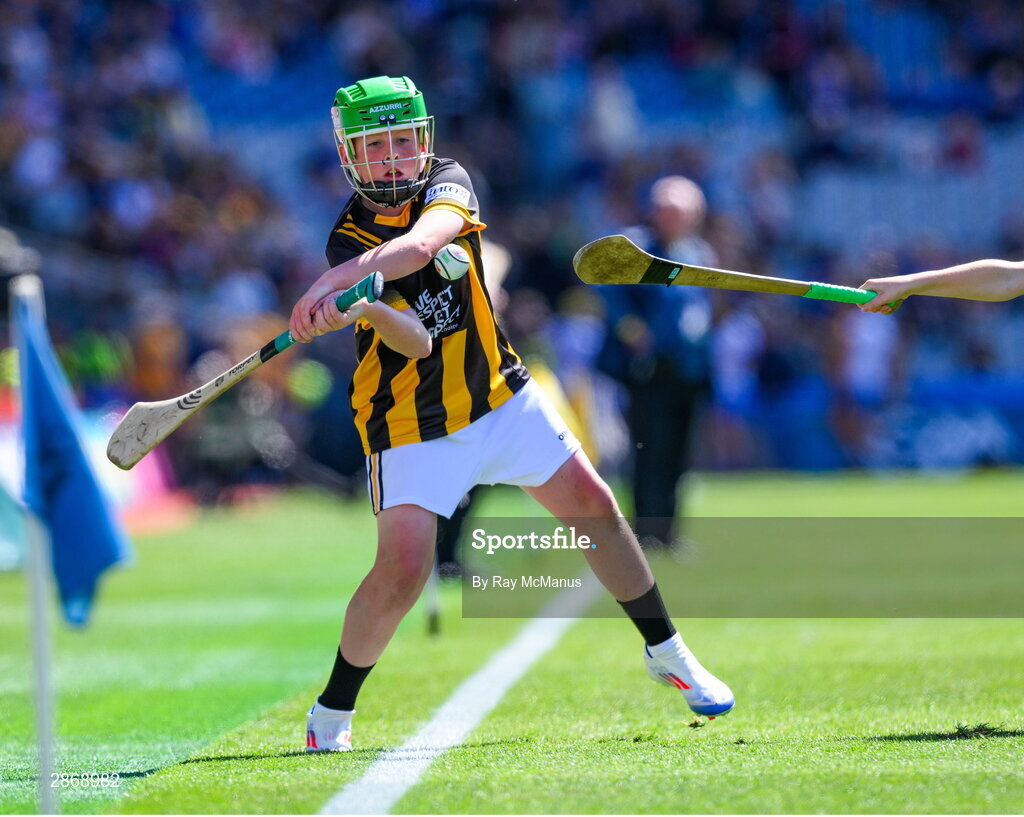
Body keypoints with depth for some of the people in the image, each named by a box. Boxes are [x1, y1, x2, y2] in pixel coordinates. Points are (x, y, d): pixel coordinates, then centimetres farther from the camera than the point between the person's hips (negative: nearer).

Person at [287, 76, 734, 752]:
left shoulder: (447, 181, -10)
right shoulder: (350, 243, -18)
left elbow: (420, 245, -34)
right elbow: (416, 341, -31)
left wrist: (339, 281, -49)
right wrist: (360, 309, -52)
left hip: (500, 395, 4)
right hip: (412, 426, -4)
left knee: (593, 506, 4)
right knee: (404, 570, -16)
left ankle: (667, 653, 23)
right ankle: (331, 716, 1)